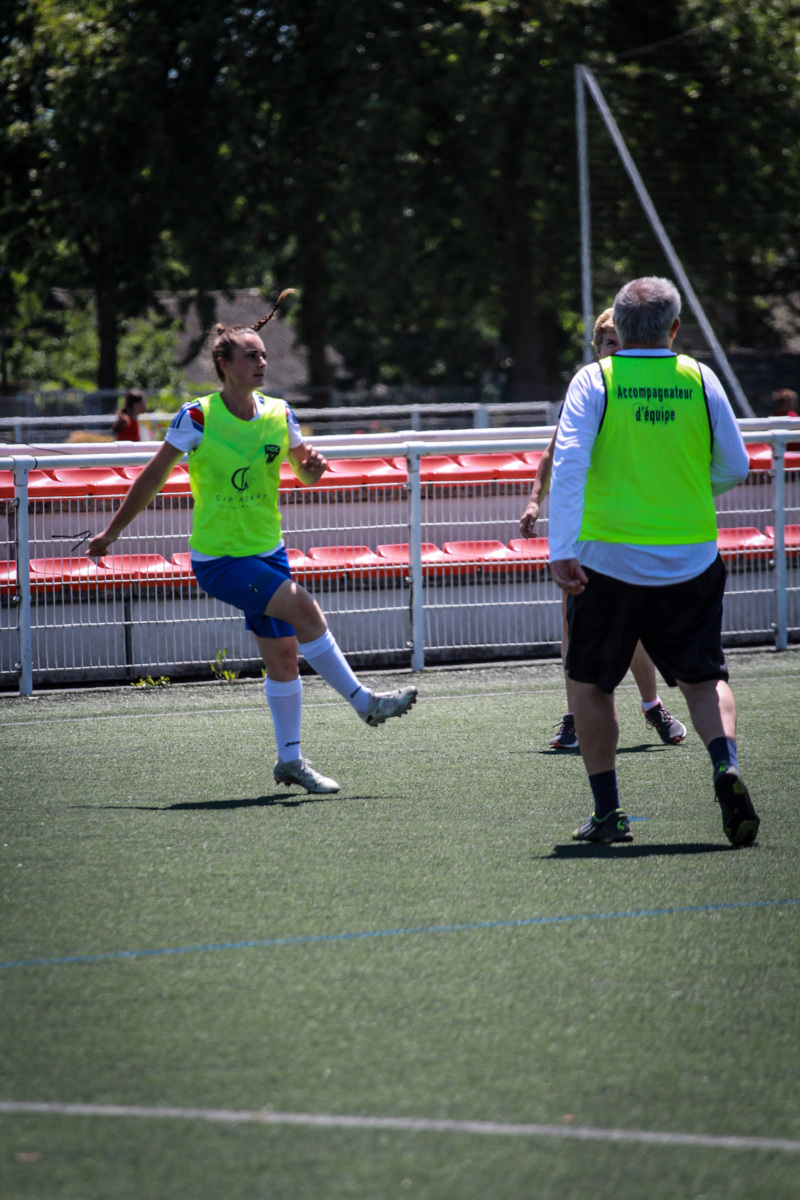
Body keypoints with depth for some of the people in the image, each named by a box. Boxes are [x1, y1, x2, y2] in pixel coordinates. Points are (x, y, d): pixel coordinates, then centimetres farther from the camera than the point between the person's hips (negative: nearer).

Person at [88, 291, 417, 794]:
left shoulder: (278, 414, 0)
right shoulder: (198, 417, -13)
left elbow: (306, 473, 13)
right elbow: (153, 477, -3)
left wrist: (313, 464, -12)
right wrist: (113, 531, 3)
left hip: (268, 551, 6)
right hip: (218, 558, -6)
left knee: (283, 652, 6)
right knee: (302, 606, -23)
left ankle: (290, 759, 18)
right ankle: (363, 701, -15)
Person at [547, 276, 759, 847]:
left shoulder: (594, 381, -4)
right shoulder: (699, 380, 1)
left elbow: (568, 464, -15)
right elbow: (734, 467, 5)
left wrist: (562, 550, -19)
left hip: (608, 558, -1)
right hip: (692, 559, 1)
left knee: (592, 682, 13)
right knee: (704, 677, 10)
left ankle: (608, 811, 10)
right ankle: (726, 766, -18)